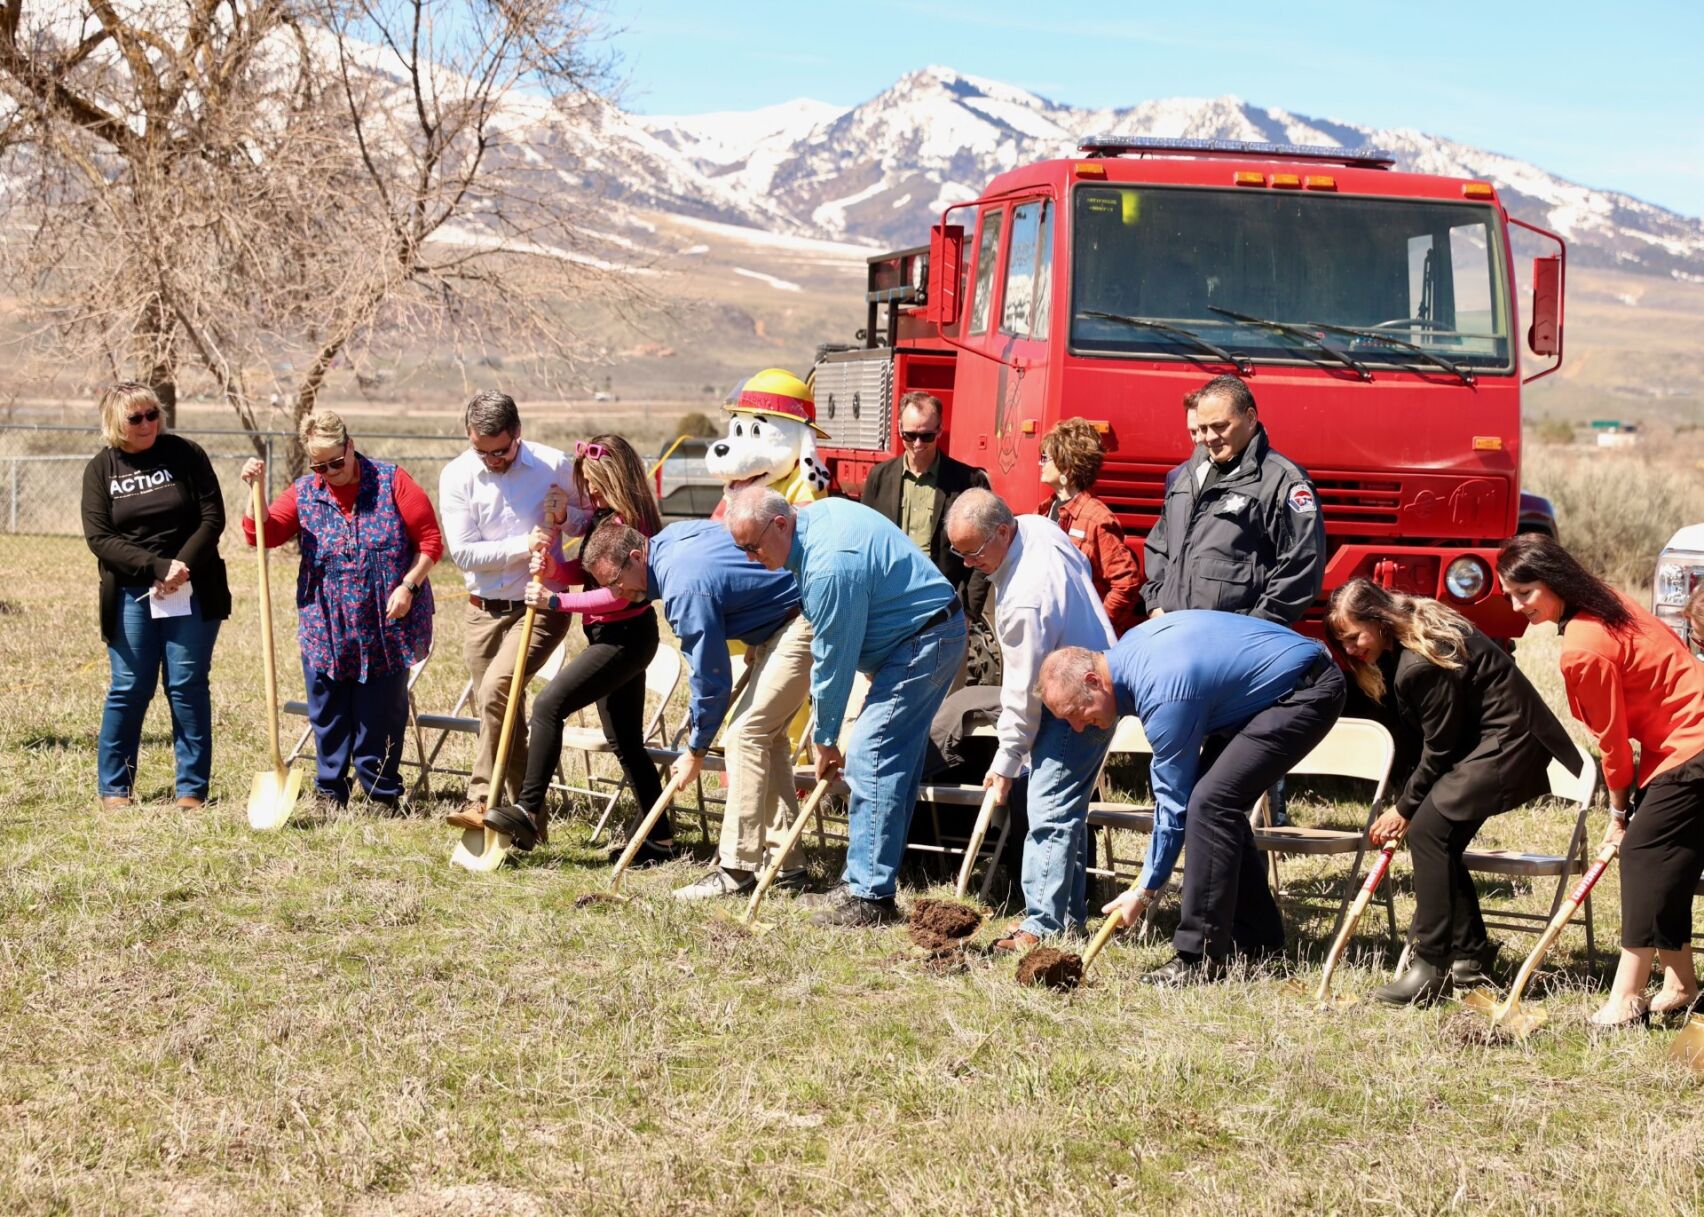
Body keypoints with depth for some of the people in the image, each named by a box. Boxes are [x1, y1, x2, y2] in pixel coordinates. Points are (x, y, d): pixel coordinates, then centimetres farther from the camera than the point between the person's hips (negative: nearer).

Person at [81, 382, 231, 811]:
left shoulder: (185, 454, 0)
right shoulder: (101, 469, 2)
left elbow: (212, 517, -2)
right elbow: (99, 538, -5)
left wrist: (183, 567, -14)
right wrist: (158, 567, -16)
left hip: (191, 594, 0)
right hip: (131, 596, 0)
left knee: (188, 687, 0)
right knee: (129, 689, 0)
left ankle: (192, 789, 6)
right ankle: (113, 788, 12)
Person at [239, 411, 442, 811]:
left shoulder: (391, 482, -4)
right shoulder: (303, 493, 4)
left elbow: (430, 540, -3)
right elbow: (263, 534, -4)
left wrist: (408, 586, -13)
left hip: (386, 627, -2)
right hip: (326, 631, 2)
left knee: (382, 714, 4)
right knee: (329, 713, 7)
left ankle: (383, 792, 15)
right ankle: (329, 790, 18)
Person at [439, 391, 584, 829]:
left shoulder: (554, 466, -6)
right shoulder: (457, 476, -4)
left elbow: (593, 524, 8)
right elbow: (463, 552, -10)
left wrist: (566, 516, -14)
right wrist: (524, 545, -19)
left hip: (540, 607, -3)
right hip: (483, 611, 3)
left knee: (496, 689, -24)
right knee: (505, 716, 8)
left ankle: (483, 800, -22)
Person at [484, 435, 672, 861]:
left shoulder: (628, 523, -17)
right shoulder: (602, 519, 12)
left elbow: (617, 594, -22)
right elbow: (581, 573, 16)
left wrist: (556, 601, -22)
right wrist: (551, 568, -5)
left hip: (625, 637, -11)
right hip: (611, 638, 11)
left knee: (549, 705, -18)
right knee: (625, 742, 13)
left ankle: (528, 811, -19)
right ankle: (659, 837, 18)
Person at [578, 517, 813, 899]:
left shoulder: (685, 588, -25)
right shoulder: (670, 537, 4)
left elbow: (711, 678, -20)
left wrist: (696, 750, -8)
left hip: (800, 625, -11)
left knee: (746, 734, -13)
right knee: (768, 734, 12)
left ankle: (736, 869, -11)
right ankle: (783, 863, 15)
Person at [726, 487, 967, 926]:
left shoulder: (829, 565, -27)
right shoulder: (820, 512, 4)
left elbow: (833, 659, -19)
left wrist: (825, 738, -7)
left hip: (924, 642, -11)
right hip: (927, 635, 11)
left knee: (869, 758, -14)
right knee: (895, 761, 13)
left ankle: (869, 897, -13)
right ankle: (869, 881, 19)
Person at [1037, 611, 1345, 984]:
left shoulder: (1162, 694, -27)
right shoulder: (1127, 652, -1)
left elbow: (1174, 802, -18)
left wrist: (1145, 890, -10)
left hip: (1306, 694, -10)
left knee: (1210, 801, -19)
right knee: (1222, 803, 9)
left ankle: (1200, 958, -16)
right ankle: (1255, 939, 19)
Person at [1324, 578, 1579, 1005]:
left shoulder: (1420, 664, -23)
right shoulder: (1406, 648, 9)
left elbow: (1439, 748, -16)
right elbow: (1416, 741, 13)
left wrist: (1404, 808, -5)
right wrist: (1408, 803, 6)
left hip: (1509, 744, -11)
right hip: (1487, 739, 11)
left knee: (1429, 830, -16)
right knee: (1439, 838, 7)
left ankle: (1432, 967, -17)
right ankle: (1470, 957, 14)